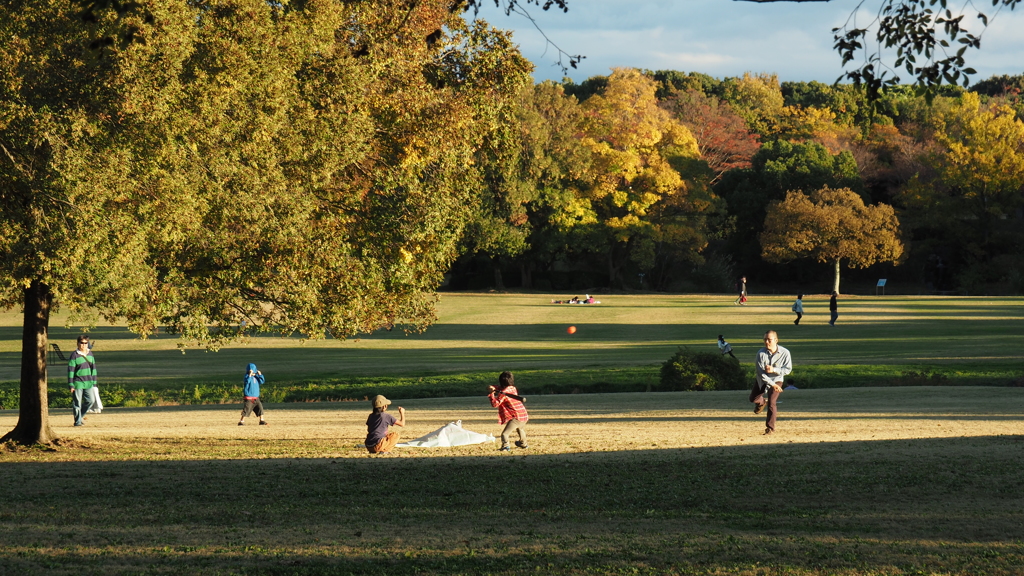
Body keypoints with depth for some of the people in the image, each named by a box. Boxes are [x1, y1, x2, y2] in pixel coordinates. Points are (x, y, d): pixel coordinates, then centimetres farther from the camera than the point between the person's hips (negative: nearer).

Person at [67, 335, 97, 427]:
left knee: (90, 401, 5)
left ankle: (80, 415, 26)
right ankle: (78, 421, 7)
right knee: (77, 402, -1)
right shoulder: (75, 355, -7)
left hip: (88, 383, 5)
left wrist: (94, 381, 13)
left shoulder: (90, 353, 9)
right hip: (78, 382, -5)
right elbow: (70, 370, -7)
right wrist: (71, 385, -10)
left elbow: (93, 368, 16)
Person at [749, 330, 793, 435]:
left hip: (776, 380, -2)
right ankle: (762, 402, 37)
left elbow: (788, 369, -14)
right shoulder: (761, 353, -21)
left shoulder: (785, 353, -20)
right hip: (763, 380, 2)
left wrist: (774, 370, -29)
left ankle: (770, 428, 0)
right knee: (753, 398, -1)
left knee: (771, 403, -13)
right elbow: (761, 372, -22)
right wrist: (772, 384, -27)